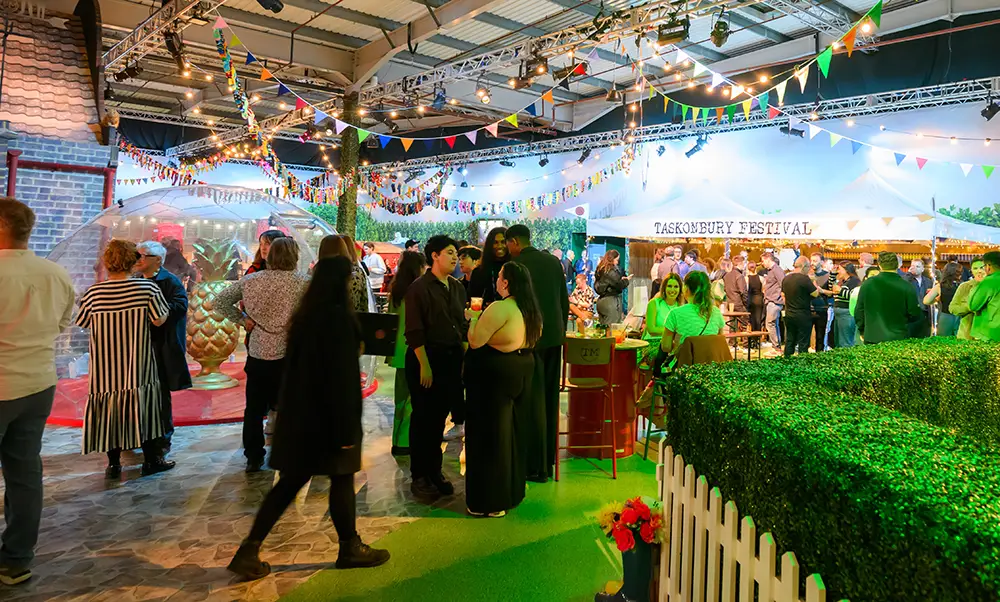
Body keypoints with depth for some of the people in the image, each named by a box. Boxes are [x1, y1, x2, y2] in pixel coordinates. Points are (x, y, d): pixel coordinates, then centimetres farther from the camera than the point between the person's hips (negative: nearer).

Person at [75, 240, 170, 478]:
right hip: (138, 363, -1)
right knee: (143, 407, 9)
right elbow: (159, 320, -9)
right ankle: (150, 460, 16)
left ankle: (114, 464, 19)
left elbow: (82, 323, 6)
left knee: (109, 407, 11)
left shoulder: (94, 292, -5)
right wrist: (166, 308, 10)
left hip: (106, 365, 1)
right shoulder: (147, 288, -10)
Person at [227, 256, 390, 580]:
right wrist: (346, 429, -17)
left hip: (300, 412, 8)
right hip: (328, 414, -8)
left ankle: (249, 550, 14)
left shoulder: (305, 314, 6)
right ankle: (350, 548, 25)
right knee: (341, 478, 9)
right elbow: (342, 375, -20)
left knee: (290, 481, 14)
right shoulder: (338, 316, -19)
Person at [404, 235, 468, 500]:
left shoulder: (457, 288, 11)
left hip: (451, 359, 6)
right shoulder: (419, 288, -9)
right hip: (426, 358, -6)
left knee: (440, 417, 13)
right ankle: (419, 477, 14)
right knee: (423, 419, 2)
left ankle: (434, 471, 25)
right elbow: (414, 332, -13)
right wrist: (424, 365, -17)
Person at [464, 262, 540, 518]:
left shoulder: (500, 308, -21)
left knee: (488, 434, 3)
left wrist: (473, 318, -2)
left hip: (495, 374, -9)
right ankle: (511, 491, 34)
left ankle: (490, 501, 13)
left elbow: (475, 341, -21)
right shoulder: (530, 308, 6)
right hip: (521, 370, 9)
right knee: (509, 431, 21)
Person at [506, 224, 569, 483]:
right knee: (549, 399, 15)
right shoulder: (553, 261, 9)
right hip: (554, 336, 7)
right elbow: (565, 300, 12)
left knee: (532, 401, 0)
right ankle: (549, 458, 25)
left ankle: (536, 467, 5)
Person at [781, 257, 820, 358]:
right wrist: (814, 284, 5)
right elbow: (815, 294, -12)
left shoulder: (785, 279, 5)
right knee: (803, 342, 1)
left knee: (789, 341, 14)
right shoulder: (805, 279, -17)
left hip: (789, 314, 7)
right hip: (803, 315, -6)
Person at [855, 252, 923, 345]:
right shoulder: (906, 287, -9)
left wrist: (862, 331, 16)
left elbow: (859, 311, 3)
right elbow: (915, 316, -4)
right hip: (899, 338, -1)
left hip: (872, 338, 1)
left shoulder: (867, 284, -4)